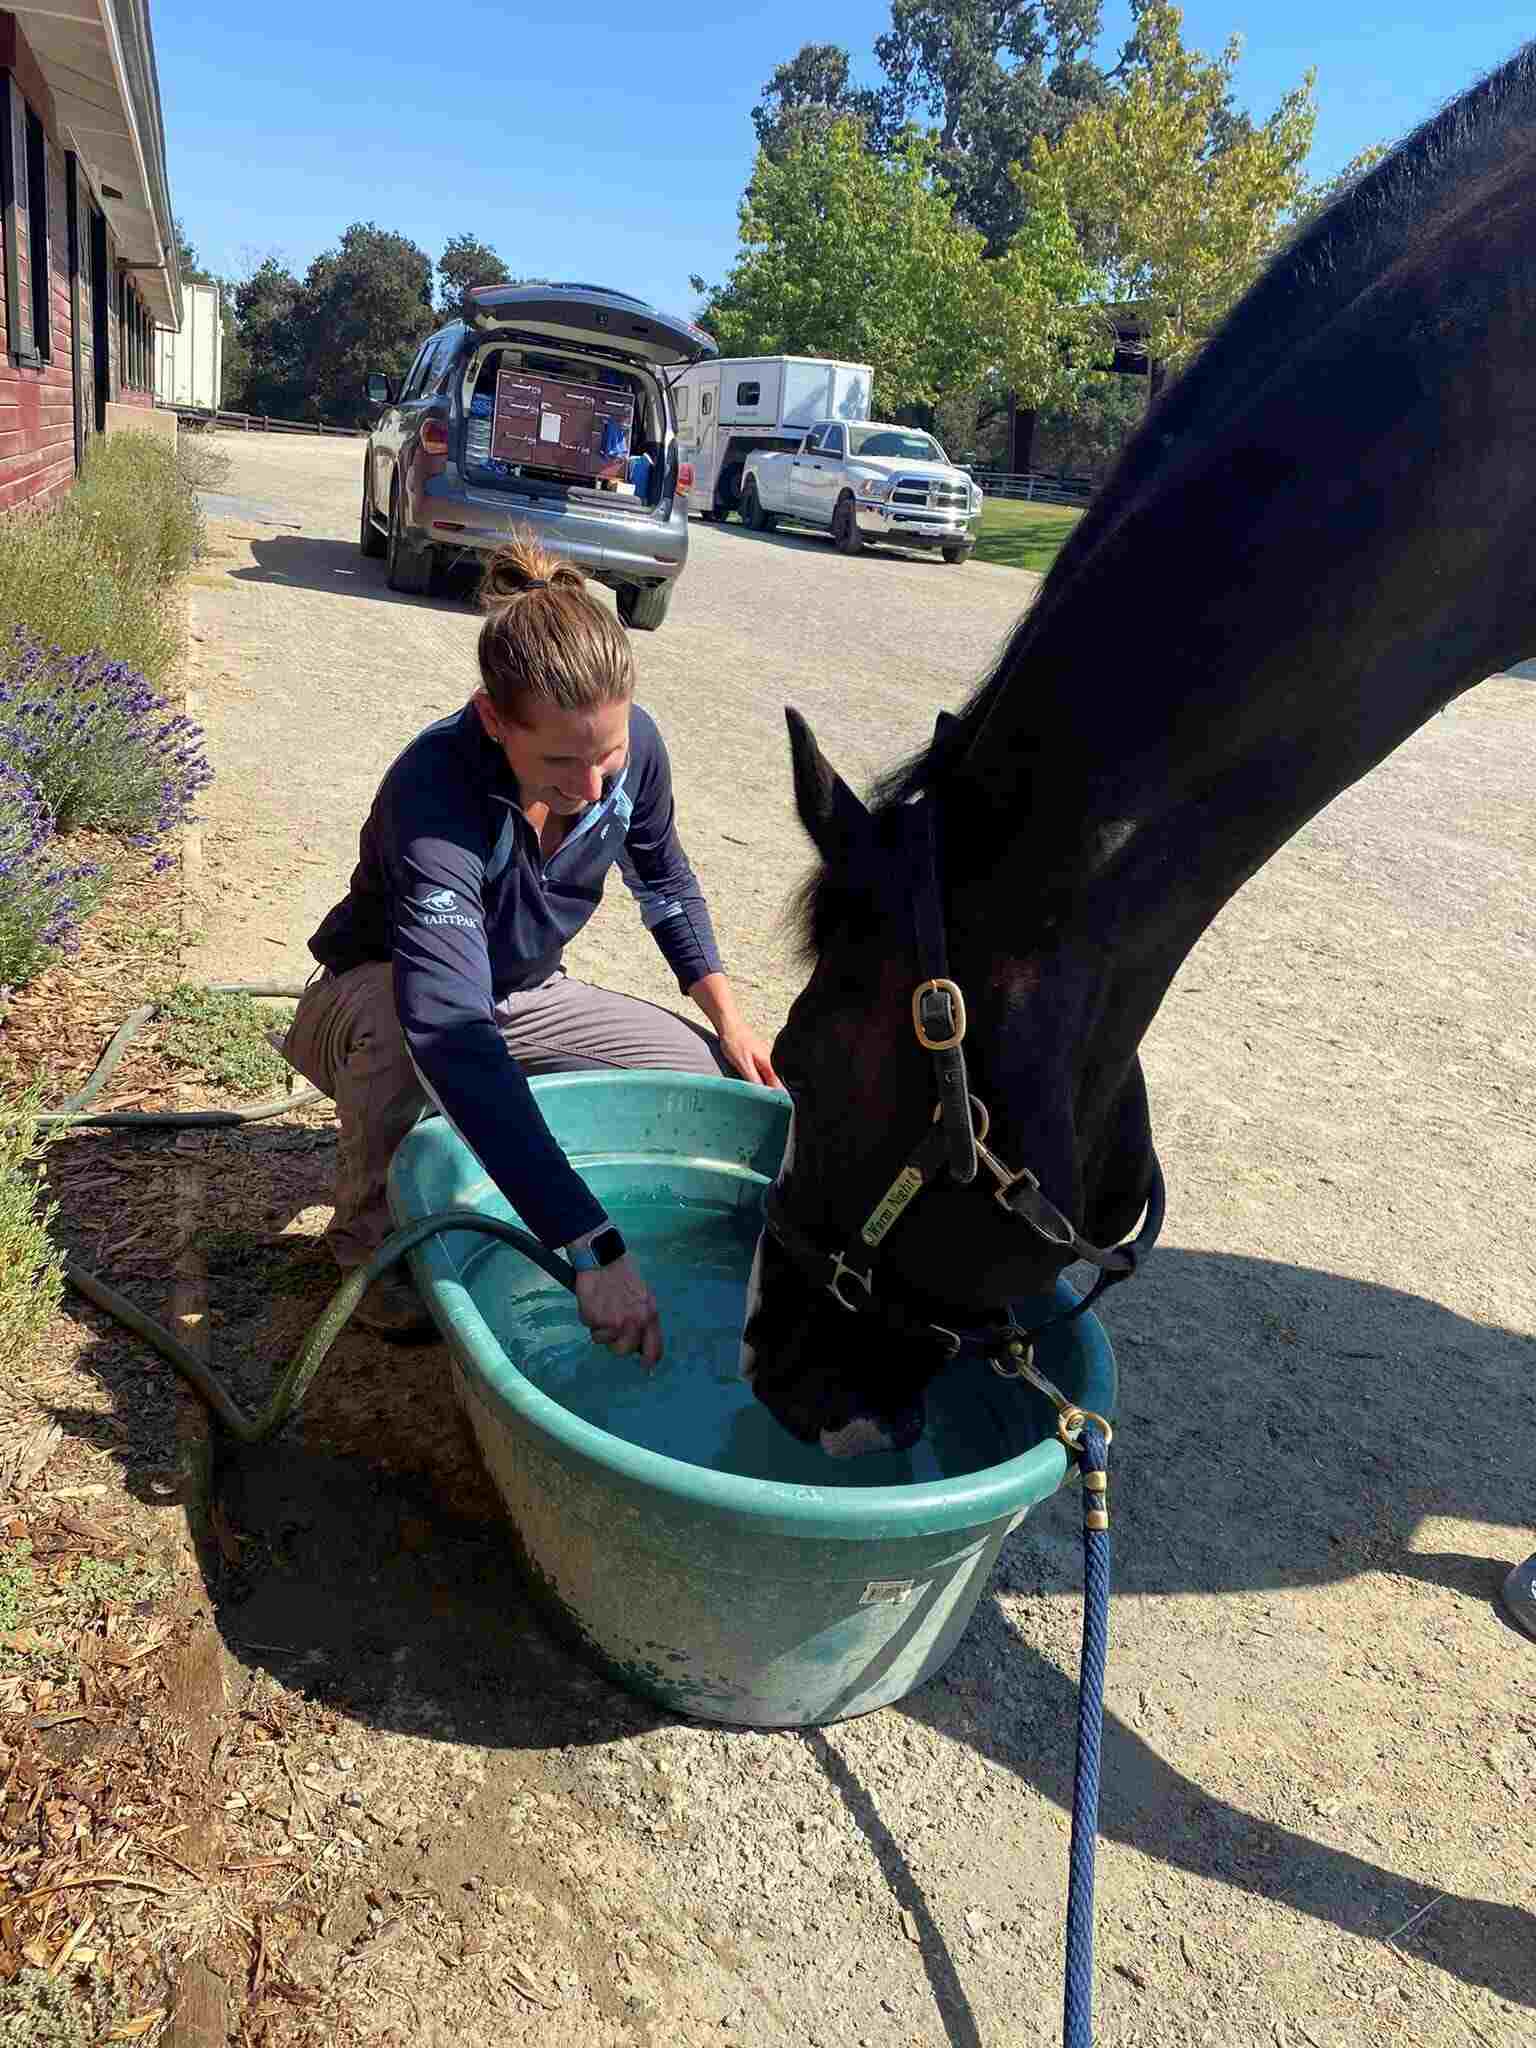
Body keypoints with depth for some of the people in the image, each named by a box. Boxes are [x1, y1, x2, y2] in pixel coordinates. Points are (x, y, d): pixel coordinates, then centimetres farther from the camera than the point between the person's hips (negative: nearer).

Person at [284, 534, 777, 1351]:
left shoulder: (633, 745, -21)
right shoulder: (431, 795, -39)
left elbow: (663, 876, 3)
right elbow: (452, 1033, -51)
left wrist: (728, 1017, -4)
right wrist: (591, 1249, -57)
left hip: (524, 993, 5)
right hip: (378, 995, -5)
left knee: (718, 1076, -8)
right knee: (400, 1025, -41)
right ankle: (372, 1239, -10)